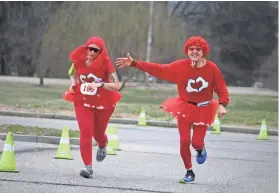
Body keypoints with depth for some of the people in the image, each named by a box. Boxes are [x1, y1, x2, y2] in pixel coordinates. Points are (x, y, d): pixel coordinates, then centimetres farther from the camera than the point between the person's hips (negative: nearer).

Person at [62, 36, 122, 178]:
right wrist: (74, 83, -8)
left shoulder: (106, 64, -21)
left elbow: (116, 86, -26)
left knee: (98, 133, 17)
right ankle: (88, 166, -12)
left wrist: (100, 84, -40)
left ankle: (102, 147, 56)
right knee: (85, 132, -14)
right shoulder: (79, 61, -12)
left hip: (103, 103, -1)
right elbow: (72, 73, 12)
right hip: (82, 102, 1)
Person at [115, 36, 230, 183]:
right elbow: (158, 69, -8)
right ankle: (189, 173, 19)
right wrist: (134, 64, -12)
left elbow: (222, 89, -10)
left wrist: (222, 105, -29)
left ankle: (201, 149, 35)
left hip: (203, 110, -1)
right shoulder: (180, 66, -12)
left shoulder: (212, 68, -16)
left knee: (196, 142, -7)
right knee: (184, 141, -1)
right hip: (184, 107, 1)